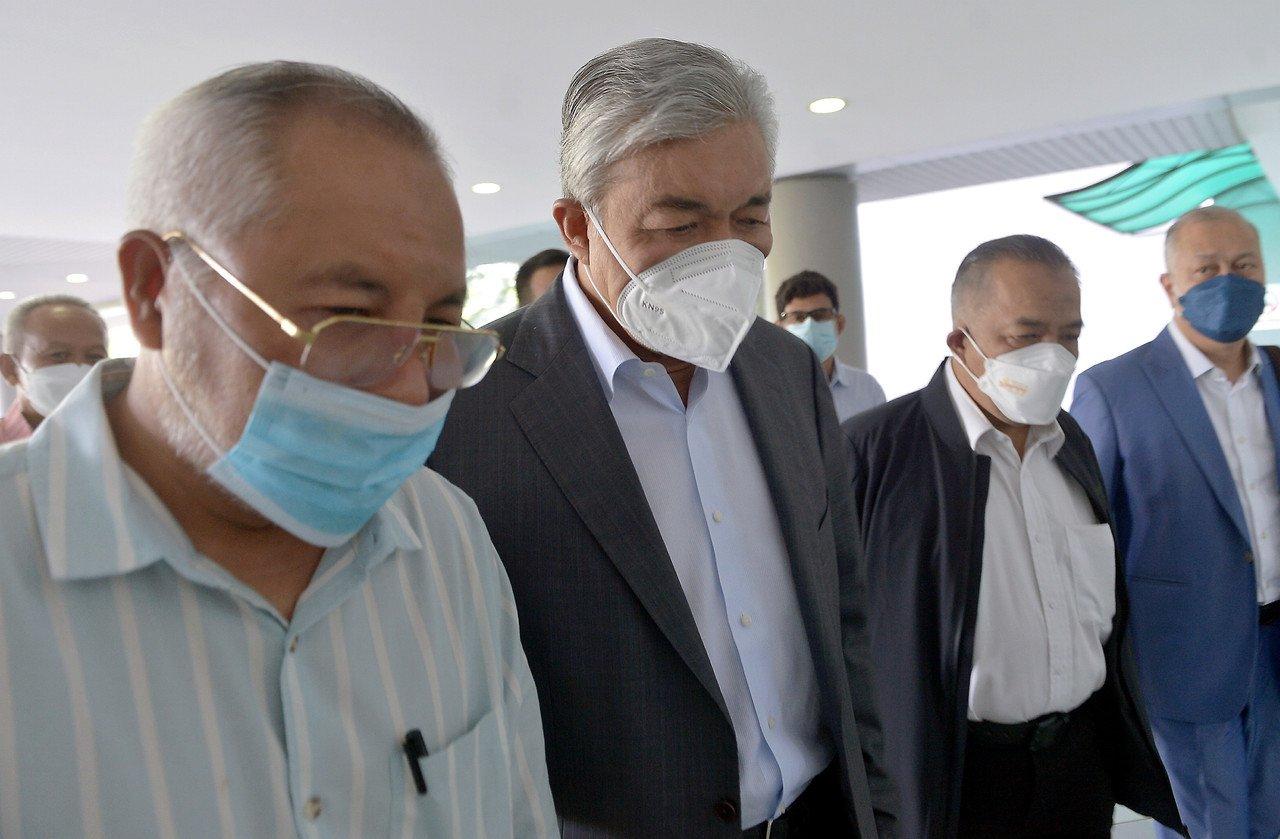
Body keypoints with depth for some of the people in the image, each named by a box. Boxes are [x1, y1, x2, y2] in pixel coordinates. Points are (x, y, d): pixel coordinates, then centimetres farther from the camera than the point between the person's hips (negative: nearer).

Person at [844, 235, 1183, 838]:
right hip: (951, 777, -6)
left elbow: (1104, 613, 14)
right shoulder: (874, 449, -18)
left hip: (1085, 760, 6)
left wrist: (1124, 745, 16)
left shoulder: (1073, 443, 4)